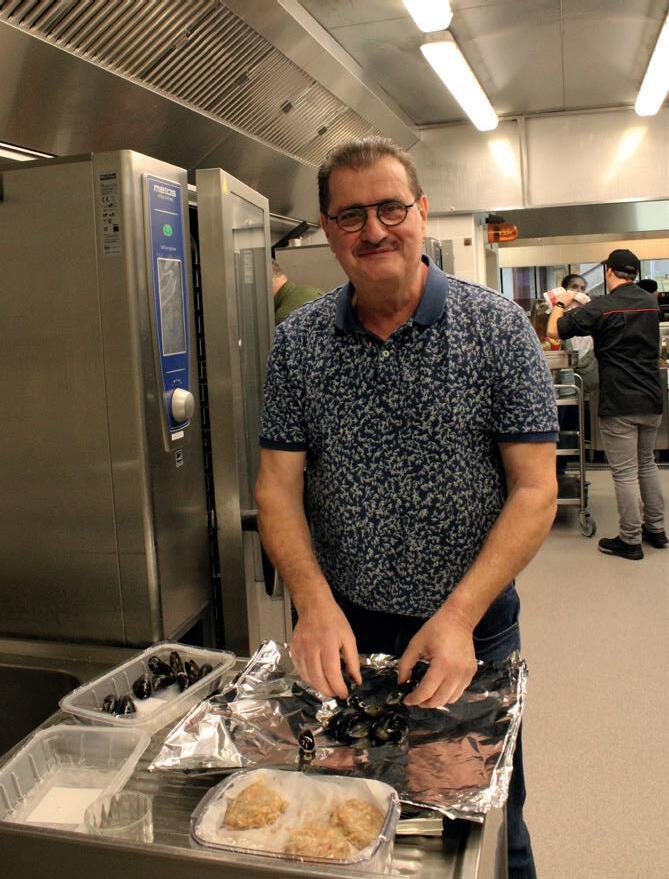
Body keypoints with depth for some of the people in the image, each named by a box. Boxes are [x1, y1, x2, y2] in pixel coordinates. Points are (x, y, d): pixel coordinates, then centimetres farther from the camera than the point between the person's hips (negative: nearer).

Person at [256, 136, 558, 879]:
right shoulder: (297, 343, -3)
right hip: (341, 630, 2)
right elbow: (278, 485, -4)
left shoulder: (498, 328, -10)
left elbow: (535, 490, -12)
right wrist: (315, 604, -19)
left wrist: (459, 616, -21)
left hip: (473, 626, -1)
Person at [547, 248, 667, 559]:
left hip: (619, 404, -7)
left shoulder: (602, 308, -14)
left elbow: (554, 330, -12)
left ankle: (630, 540, 8)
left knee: (625, 473, 0)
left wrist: (561, 304, 8)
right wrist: (581, 306, 28)